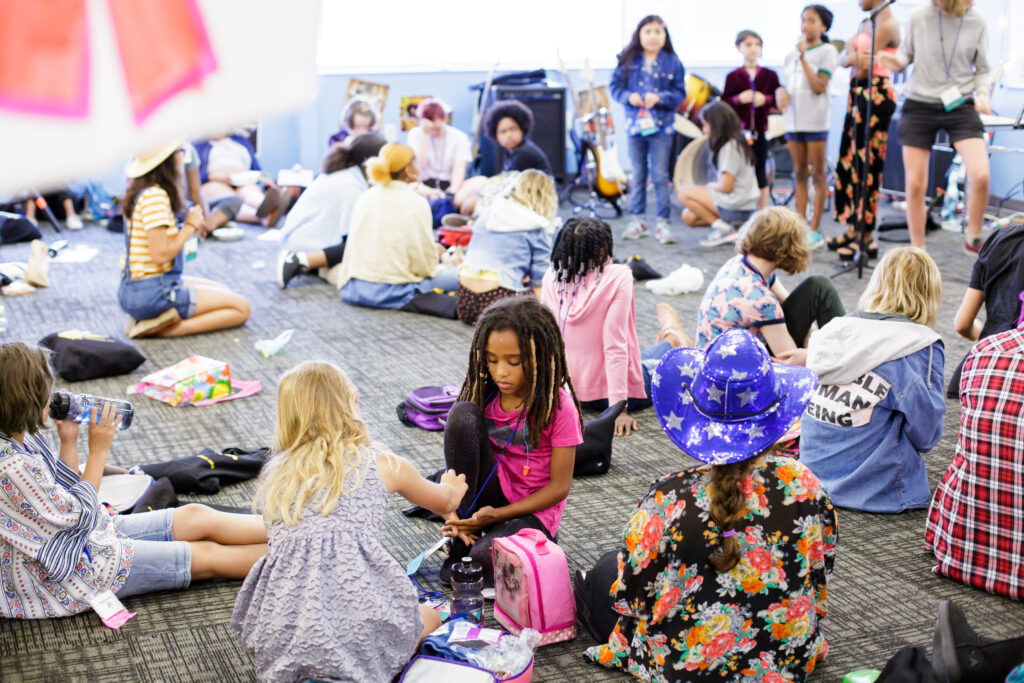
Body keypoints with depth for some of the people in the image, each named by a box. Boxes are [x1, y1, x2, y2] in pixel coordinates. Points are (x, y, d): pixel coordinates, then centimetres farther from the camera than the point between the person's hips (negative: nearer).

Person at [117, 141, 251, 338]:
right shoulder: (155, 196, -20)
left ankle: (156, 324, 6)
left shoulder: (140, 190, 10)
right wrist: (190, 227, -11)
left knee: (225, 292, 25)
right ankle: (165, 328, -13)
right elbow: (160, 255, -23)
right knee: (241, 308, -3)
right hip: (152, 294, -10)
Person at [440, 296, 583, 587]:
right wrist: (453, 511, -18)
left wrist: (495, 515, -19)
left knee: (485, 556, -37)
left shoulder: (558, 406, -15)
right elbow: (458, 451, 0)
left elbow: (559, 487, -12)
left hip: (532, 510, -5)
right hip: (490, 493, 5)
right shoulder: (485, 394, -3)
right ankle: (461, 544, -14)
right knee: (461, 414, -22)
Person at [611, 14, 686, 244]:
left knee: (660, 175, -3)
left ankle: (663, 222, 5)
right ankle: (637, 220, 21)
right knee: (638, 175, 11)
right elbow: (615, 85, 4)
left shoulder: (672, 62, -2)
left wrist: (659, 98, -19)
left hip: (661, 126, -2)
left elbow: (680, 93, -2)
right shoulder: (628, 60, 2)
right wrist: (628, 97, -14)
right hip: (635, 123, 2)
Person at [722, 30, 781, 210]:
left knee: (760, 172, 4)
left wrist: (766, 99, -15)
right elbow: (724, 102, 0)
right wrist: (739, 99, -16)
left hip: (760, 131, 1)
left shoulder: (769, 75, 3)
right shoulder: (733, 77, 2)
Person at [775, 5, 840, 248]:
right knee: (799, 173, 9)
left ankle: (815, 230, 1)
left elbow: (819, 87, -12)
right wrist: (782, 93, -4)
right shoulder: (791, 55, 14)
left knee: (818, 174, -1)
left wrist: (804, 58, -14)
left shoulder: (827, 51, -3)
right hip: (794, 119, 6)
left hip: (816, 120, -6)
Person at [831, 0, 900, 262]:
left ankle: (866, 239, -2)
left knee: (866, 166, -7)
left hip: (876, 96, -10)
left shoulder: (887, 24, -12)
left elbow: (863, 71, -17)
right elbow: (844, 59, 9)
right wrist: (851, 57, -11)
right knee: (848, 162, 11)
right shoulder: (866, 23, 17)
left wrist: (856, 58, 1)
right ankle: (853, 230, 19)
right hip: (858, 94, 10)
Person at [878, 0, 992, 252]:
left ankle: (973, 239, 4)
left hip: (960, 106, 0)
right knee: (915, 185, 1)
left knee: (980, 175, -20)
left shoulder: (976, 23, -3)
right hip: (919, 106, 0)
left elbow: (982, 70, 8)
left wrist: (982, 93, -11)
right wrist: (896, 61, -12)